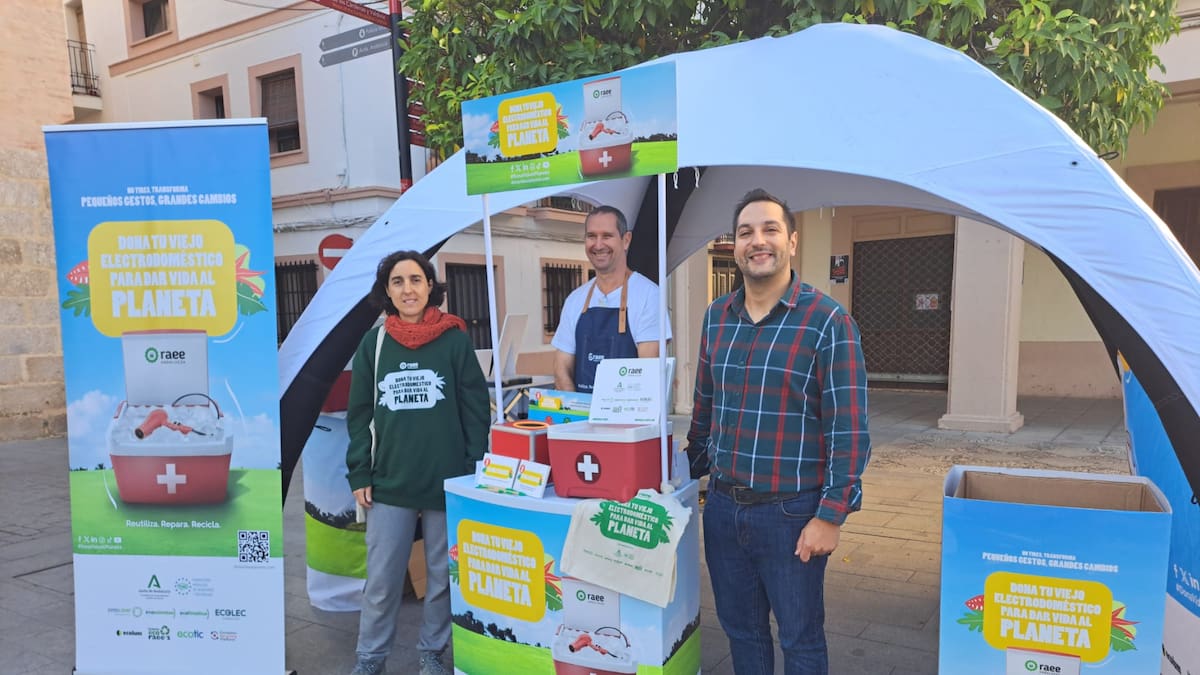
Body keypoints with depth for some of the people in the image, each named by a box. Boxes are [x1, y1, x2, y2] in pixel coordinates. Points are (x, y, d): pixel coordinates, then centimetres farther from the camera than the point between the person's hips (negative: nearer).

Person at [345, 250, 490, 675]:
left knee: (444, 574, 12)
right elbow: (359, 415, 8)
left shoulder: (455, 340, -4)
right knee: (381, 578, 9)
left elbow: (477, 412, -2)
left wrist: (475, 474, -4)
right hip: (389, 483, 2)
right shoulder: (373, 343, 3)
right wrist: (359, 475, 3)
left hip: (447, 482, -1)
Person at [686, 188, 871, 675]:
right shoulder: (716, 316, 5)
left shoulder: (827, 320, -11)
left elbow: (848, 429, -12)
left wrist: (831, 515, -14)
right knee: (740, 630, 19)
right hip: (721, 506, 5)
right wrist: (690, 473, 17)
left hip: (790, 511, -4)